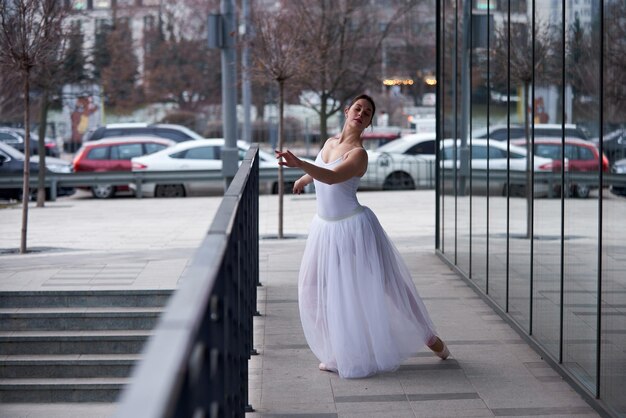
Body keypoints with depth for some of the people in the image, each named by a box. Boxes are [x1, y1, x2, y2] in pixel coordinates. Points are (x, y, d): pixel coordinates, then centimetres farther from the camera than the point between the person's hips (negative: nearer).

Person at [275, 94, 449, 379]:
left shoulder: (358, 153, -17)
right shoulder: (330, 143, 5)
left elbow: (332, 177, -37)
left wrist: (299, 164, -51)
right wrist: (302, 180, 49)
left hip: (353, 227, -7)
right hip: (326, 227, 7)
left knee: (380, 286, 2)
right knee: (318, 290, 5)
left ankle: (427, 336, 19)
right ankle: (339, 353, 17)